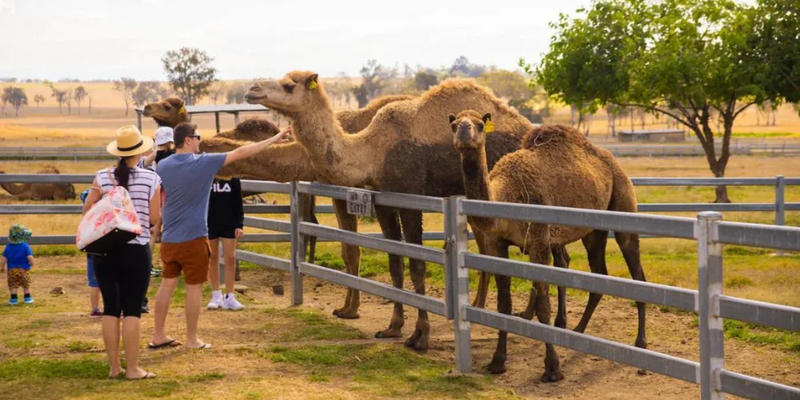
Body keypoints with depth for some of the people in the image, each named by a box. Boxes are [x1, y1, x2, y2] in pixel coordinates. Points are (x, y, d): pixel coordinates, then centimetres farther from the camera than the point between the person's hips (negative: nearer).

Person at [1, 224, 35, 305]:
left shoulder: (8, 247, -3)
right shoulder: (25, 246, -13)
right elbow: (30, 257, -19)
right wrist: (31, 263, 1)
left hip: (12, 269, 1)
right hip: (24, 269, -1)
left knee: (13, 285, 9)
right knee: (26, 285, 14)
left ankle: (14, 299, 6)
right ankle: (27, 298, 18)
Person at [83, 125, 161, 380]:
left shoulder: (103, 177, -1)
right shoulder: (151, 179, -6)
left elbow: (87, 210, 3)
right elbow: (155, 219, -3)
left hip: (105, 251, 3)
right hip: (135, 251, -2)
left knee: (110, 308, 9)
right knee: (132, 309, 1)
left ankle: (114, 367, 13)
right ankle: (133, 368, 2)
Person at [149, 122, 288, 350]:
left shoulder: (163, 166, 1)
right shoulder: (203, 163, -13)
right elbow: (241, 153, -8)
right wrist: (274, 139, -1)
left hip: (169, 237, 5)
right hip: (193, 237, -5)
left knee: (167, 284, 12)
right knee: (194, 287, 4)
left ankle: (158, 335, 16)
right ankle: (192, 339, 10)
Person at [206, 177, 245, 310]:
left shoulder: (233, 178, -2)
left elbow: (238, 202, 2)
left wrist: (239, 225, -4)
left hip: (229, 225, 0)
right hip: (209, 224, 0)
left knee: (230, 259, -1)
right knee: (212, 259, 7)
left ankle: (229, 297, 4)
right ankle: (216, 295, 17)